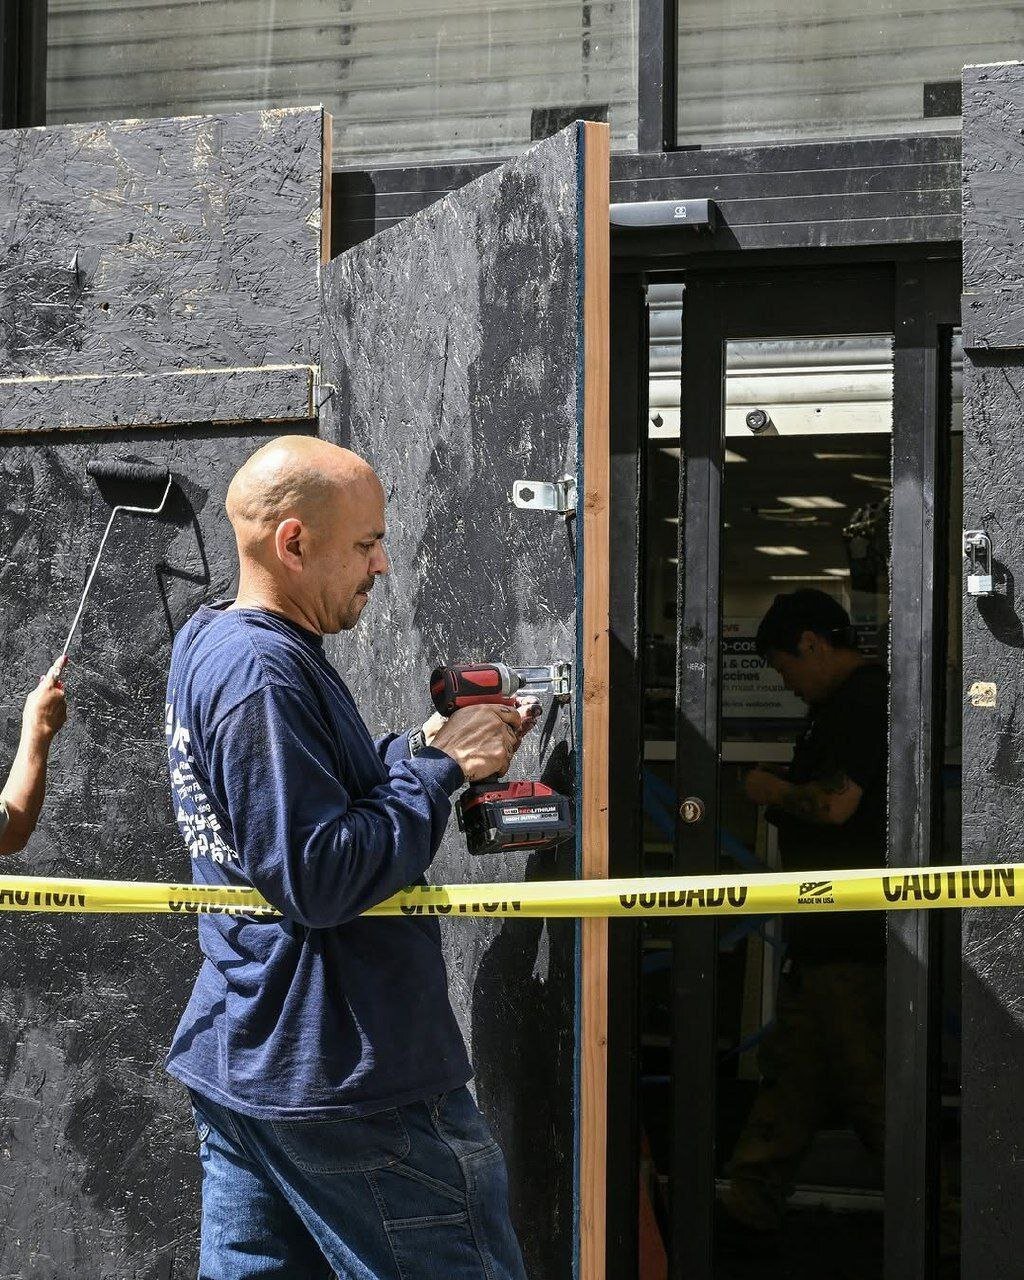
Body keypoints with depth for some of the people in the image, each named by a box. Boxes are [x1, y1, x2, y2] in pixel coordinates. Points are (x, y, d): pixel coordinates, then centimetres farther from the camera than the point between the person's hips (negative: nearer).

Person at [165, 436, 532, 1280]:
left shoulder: (207, 643, 12)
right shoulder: (262, 674, -20)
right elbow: (321, 878, -24)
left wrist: (424, 747, 5)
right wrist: (442, 767, -15)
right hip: (340, 1077, -10)